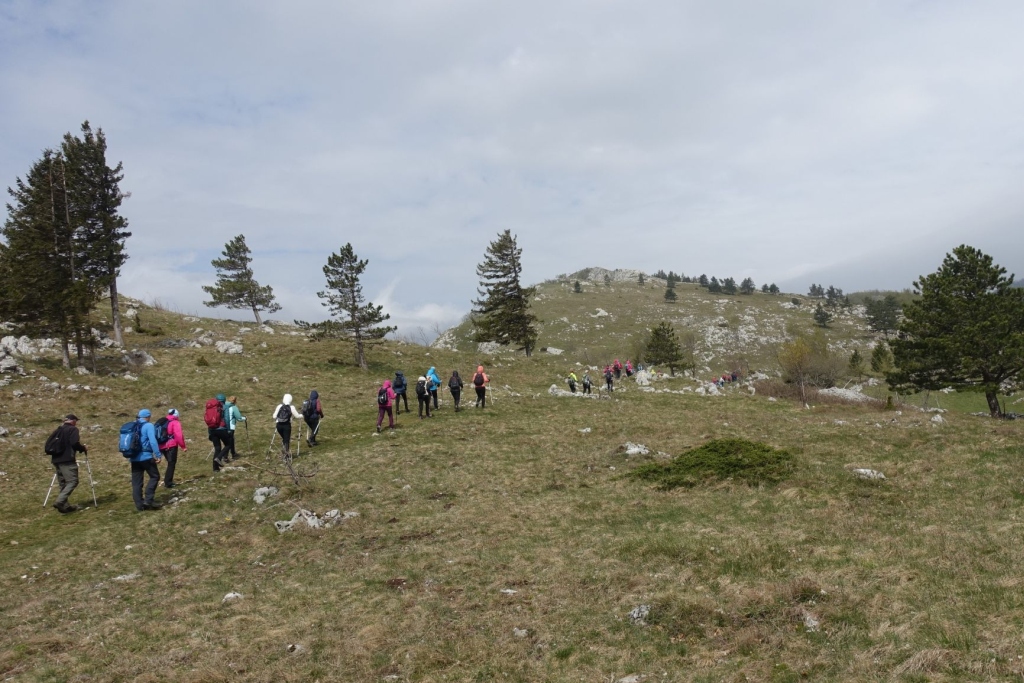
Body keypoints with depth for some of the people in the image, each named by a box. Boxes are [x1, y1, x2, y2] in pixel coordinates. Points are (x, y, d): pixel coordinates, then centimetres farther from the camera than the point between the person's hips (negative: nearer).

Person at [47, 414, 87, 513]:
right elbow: (74, 443, -15)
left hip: (56, 460, 8)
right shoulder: (73, 429, -2)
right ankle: (59, 501, -26)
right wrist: (83, 449, 1)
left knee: (63, 483, 12)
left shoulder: (58, 430, 20)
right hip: (67, 460, -8)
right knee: (72, 481, -10)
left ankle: (64, 506, 11)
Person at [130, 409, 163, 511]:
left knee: (136, 482, 8)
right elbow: (153, 441, -18)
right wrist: (158, 455, -16)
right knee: (155, 476, 5)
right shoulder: (148, 425, -7)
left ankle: (139, 504, 10)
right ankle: (148, 499, -6)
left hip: (134, 458, 6)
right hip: (146, 456, -6)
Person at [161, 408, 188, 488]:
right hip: (171, 446, -7)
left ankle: (168, 481, 21)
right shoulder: (175, 422, -3)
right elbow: (178, 436, -13)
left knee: (170, 463, 19)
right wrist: (183, 446, -7)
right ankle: (168, 483, -5)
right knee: (171, 464, -1)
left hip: (162, 446, 7)